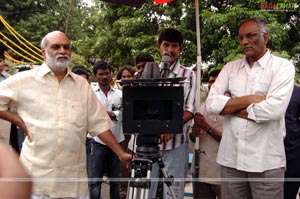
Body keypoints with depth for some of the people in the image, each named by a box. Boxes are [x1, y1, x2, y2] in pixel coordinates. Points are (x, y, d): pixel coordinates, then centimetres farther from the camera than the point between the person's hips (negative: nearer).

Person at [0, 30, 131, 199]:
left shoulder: (82, 85, 10)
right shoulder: (25, 80, 1)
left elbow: (99, 124, 10)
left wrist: (121, 153, 5)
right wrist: (19, 121, -4)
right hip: (36, 175, -2)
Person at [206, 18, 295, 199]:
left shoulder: (283, 67, -3)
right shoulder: (230, 68, 10)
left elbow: (274, 108, -18)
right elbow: (212, 104, -2)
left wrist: (229, 106, -7)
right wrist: (249, 99, -11)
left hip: (266, 161, -3)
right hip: (230, 158, 4)